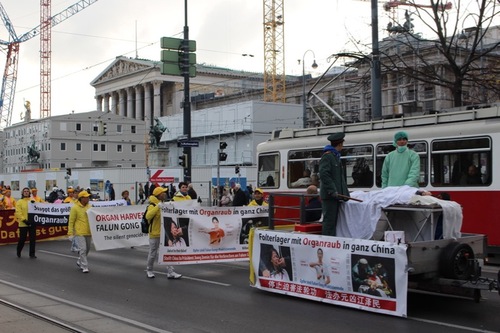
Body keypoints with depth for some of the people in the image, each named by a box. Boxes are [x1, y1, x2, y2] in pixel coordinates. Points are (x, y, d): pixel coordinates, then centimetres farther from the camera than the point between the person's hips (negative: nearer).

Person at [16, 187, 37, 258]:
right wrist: (24, 220, -17)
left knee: (33, 239, 2)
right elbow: (18, 212, -8)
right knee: (22, 239, 3)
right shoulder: (20, 202, 0)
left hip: (32, 223, 3)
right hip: (23, 223, -3)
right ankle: (18, 252, 27)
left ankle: (32, 254, 10)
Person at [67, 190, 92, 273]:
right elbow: (71, 221, -7)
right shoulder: (75, 207, -8)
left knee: (87, 249, 16)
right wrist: (70, 233, -10)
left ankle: (80, 262, 38)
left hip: (88, 232, 6)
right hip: (79, 233, -6)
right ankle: (84, 267, 0)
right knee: (83, 249, -8)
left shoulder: (89, 207, 8)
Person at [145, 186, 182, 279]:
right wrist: (158, 207, -36)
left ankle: (170, 272, 3)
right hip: (155, 234, -6)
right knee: (153, 253, 8)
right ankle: (149, 270, 27)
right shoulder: (153, 205, -14)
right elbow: (148, 216, -32)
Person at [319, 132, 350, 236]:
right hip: (329, 196, -10)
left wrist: (345, 192, 17)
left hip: (336, 196, 10)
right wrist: (332, 191, -22)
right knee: (329, 221, -9)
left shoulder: (336, 157, 23)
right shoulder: (327, 156, -8)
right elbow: (324, 174, -18)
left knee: (333, 221, 10)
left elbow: (341, 177, 26)